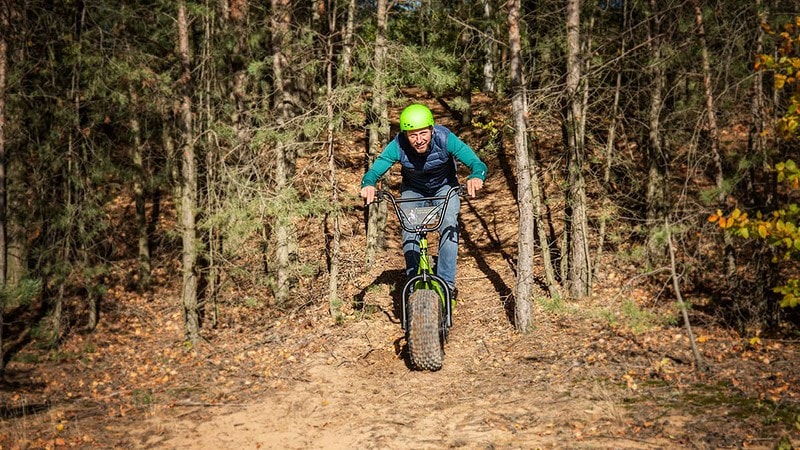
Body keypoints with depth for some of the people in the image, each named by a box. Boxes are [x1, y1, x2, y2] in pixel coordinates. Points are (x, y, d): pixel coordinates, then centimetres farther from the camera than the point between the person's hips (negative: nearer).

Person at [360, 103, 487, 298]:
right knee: (409, 230, -18)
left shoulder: (445, 139, -35)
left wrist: (476, 177, -63)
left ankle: (446, 282, -14)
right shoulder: (398, 146, -32)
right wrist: (368, 185, -56)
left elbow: (477, 164, -39)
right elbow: (374, 171, -32)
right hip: (413, 190, 1)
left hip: (444, 188, -1)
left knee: (449, 226, -23)